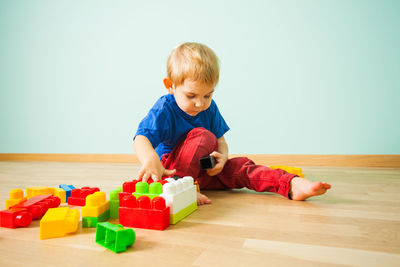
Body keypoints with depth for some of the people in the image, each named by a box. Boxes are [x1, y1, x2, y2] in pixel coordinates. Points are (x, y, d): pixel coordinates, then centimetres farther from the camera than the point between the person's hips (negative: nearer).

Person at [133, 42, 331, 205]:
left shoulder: (209, 108, 1)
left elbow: (220, 140, 4)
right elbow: (141, 139, -31)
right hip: (170, 169, -5)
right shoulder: (164, 110, -17)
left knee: (239, 167, -15)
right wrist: (150, 158, -55)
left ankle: (292, 185, -23)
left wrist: (222, 156, -21)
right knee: (203, 136, -28)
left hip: (202, 170, 6)